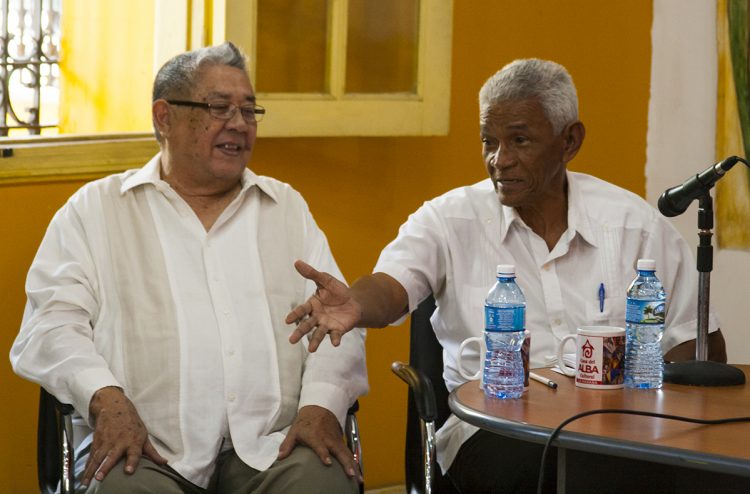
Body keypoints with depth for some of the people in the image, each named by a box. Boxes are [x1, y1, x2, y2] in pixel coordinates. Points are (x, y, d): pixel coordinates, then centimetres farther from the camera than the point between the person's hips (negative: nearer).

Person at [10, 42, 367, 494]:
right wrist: (106, 399, -18)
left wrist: (321, 404, -8)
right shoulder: (94, 210, 12)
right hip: (148, 451, -2)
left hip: (271, 450, 3)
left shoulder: (288, 207, 21)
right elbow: (51, 322, 2)